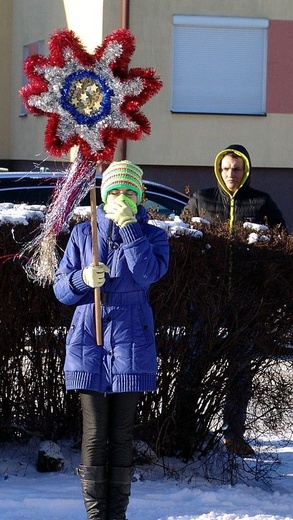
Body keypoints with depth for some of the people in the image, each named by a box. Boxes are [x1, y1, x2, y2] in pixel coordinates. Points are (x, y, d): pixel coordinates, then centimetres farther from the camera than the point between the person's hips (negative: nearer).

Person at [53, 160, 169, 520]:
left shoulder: (152, 236, 6)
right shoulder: (83, 234, 9)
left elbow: (148, 273, -14)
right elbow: (61, 288, 9)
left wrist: (130, 226, -16)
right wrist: (83, 279, -12)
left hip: (130, 342, -1)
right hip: (88, 342, 1)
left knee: (122, 434, 2)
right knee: (94, 433, -4)